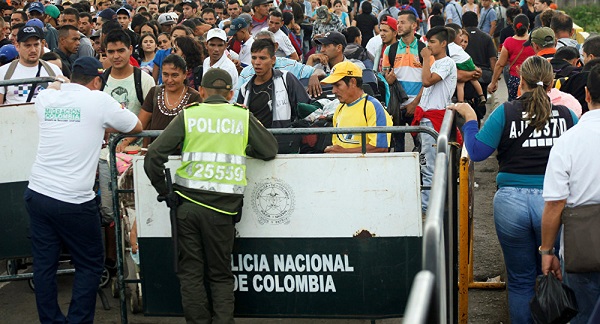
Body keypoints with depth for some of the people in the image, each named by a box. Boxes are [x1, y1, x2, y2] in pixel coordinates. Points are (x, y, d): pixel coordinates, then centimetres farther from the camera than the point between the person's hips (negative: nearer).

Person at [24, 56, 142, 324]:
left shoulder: (45, 98, 6)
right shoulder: (99, 100, -7)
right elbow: (136, 127, 6)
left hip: (37, 193, 5)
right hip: (73, 200, -5)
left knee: (44, 265, 11)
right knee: (90, 266, 9)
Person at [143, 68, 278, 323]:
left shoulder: (188, 115, 5)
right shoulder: (243, 116, 5)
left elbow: (153, 156, -1)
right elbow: (270, 150, 12)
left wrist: (165, 193, 7)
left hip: (187, 203, 0)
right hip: (223, 206, 0)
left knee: (191, 273, 9)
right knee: (221, 275, 11)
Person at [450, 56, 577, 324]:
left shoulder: (506, 112, -4)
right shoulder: (566, 115, 0)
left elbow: (477, 152, -3)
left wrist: (469, 119, 12)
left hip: (511, 202, 0)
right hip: (553, 201, 0)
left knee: (520, 281, 12)